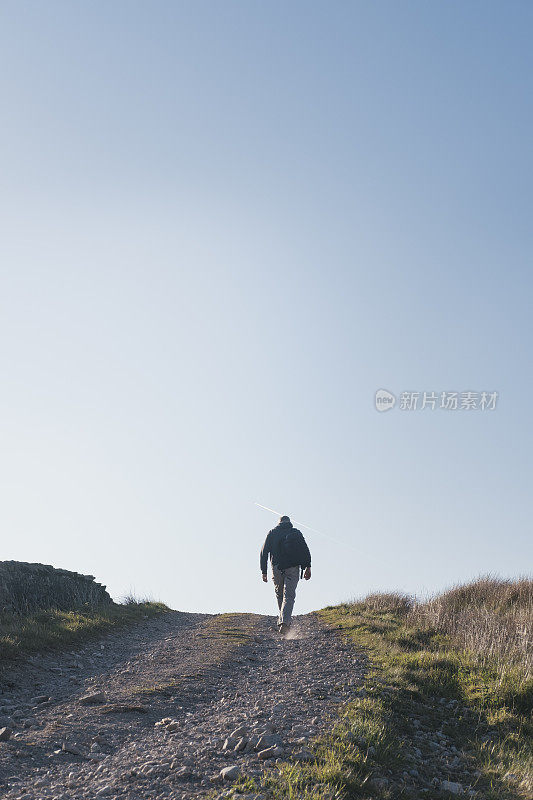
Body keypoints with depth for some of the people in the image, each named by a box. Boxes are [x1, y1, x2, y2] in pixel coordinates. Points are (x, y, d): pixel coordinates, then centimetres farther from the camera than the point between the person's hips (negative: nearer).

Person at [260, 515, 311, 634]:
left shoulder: (272, 533, 13)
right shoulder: (296, 532, 12)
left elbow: (264, 552, 7)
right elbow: (305, 550, 0)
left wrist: (263, 571, 7)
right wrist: (307, 567, -3)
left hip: (277, 567, 1)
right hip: (293, 567, -1)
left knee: (279, 594, 19)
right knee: (289, 596, -3)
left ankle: (284, 620, 21)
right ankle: (284, 622, -20)